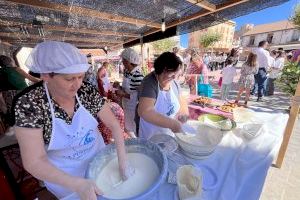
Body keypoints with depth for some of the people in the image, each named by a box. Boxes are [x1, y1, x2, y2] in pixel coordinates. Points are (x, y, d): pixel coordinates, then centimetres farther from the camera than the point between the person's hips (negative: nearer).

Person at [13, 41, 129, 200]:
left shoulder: (87, 91, -20)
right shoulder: (29, 103, -26)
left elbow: (114, 124, -17)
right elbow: (34, 162, -24)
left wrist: (123, 162, -22)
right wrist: (77, 184, -34)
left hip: (98, 159, 3)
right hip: (62, 175, -2)